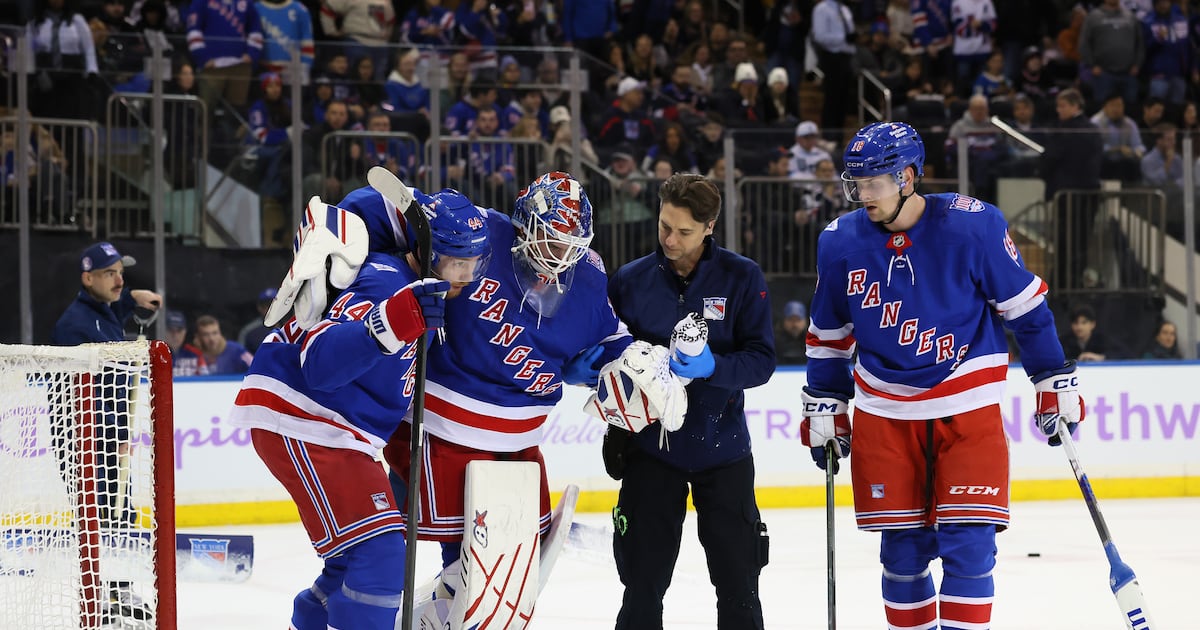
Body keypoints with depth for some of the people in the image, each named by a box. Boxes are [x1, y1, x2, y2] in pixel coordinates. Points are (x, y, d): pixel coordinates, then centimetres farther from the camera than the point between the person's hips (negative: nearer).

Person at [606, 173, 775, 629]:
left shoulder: (742, 278, -4)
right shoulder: (630, 281, 1)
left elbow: (761, 361, -9)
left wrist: (711, 366, -26)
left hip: (722, 450, -1)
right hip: (651, 449, 1)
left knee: (738, 583, 6)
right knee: (642, 584, 5)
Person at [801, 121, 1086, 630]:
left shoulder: (973, 225, -12)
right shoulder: (840, 241, -2)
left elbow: (1026, 306, -2)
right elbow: (829, 335, 13)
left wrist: (1056, 382, 0)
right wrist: (823, 410, 13)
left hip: (967, 409, -3)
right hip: (885, 413, 3)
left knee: (968, 544, -9)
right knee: (903, 549, 5)